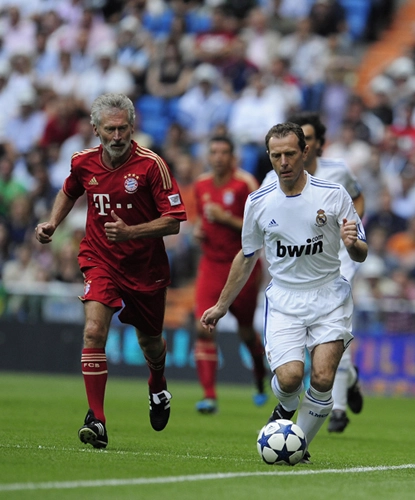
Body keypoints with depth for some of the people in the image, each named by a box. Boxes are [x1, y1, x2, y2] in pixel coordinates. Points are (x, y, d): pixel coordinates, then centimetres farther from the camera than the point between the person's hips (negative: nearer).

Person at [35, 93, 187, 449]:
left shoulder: (151, 165, -17)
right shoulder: (83, 163, -4)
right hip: (100, 261, 1)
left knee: (149, 341, 17)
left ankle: (159, 389, 53)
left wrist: (130, 231, -29)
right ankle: (96, 421, -19)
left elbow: (174, 221, -17)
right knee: (94, 332, -21)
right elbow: (69, 192, 20)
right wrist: (52, 224, 5)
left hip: (146, 266, -1)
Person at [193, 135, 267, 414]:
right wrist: (198, 229, 0)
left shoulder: (245, 184, -11)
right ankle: (209, 396, -16)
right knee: (204, 328, -15)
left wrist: (226, 218, -23)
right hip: (212, 264, 3)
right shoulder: (201, 185, 5)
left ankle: (261, 381, 42)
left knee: (246, 332, 12)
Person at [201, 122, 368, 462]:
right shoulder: (258, 202, 1)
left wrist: (352, 243, -24)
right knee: (290, 376, -21)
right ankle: (286, 408, 16)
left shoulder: (333, 194, -5)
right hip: (283, 301, 1)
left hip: (329, 297, -1)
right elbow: (247, 256, 17)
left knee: (322, 380, -16)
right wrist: (222, 305, 21)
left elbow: (361, 255, 1)